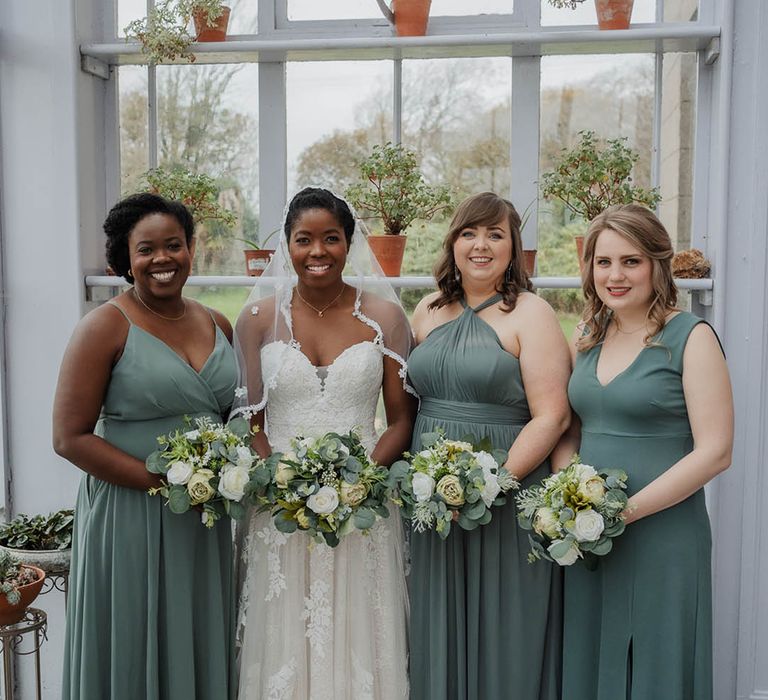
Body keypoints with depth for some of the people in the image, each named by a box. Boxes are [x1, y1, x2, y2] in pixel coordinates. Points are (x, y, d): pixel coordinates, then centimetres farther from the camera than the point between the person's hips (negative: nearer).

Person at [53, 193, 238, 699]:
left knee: (202, 653, 16)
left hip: (206, 520, 5)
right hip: (129, 517, -5)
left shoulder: (218, 326, 7)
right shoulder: (107, 326, -8)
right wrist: (163, 482, -17)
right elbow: (70, 437, -12)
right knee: (135, 658, 9)